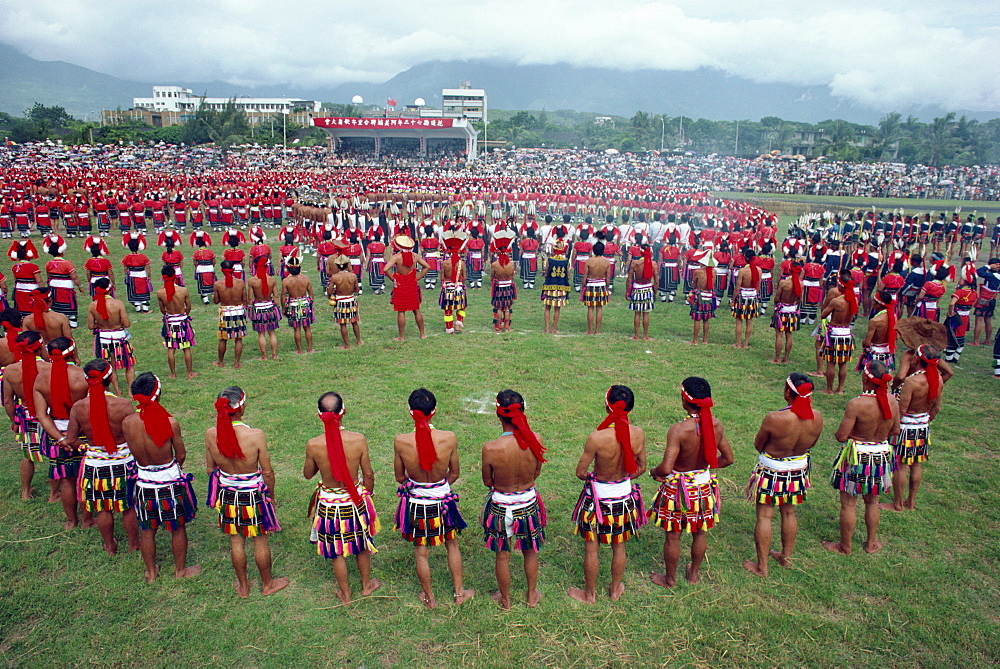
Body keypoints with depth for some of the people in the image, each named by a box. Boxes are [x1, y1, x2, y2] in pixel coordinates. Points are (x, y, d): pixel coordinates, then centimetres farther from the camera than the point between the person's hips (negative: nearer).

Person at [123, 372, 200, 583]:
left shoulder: (127, 423, -14)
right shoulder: (170, 422, -24)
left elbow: (134, 453, 1)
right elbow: (181, 455, -10)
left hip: (144, 481, 3)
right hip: (170, 480, -3)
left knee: (147, 530, 20)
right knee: (178, 528, 17)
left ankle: (151, 572, 38)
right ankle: (180, 570, 33)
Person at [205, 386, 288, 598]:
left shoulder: (211, 434, -15)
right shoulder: (256, 435, -27)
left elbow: (210, 468, 0)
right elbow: (267, 472, -15)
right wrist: (271, 496, 3)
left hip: (228, 494, 3)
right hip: (254, 494, -3)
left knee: (236, 542, 21)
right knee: (261, 542, 18)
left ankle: (243, 586, 40)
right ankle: (267, 584, 38)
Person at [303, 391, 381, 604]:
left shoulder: (313, 445, -22)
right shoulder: (358, 440, -22)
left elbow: (307, 474, -3)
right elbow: (368, 475, -10)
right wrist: (367, 494, 9)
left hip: (329, 505, 0)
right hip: (355, 502, 0)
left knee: (337, 552, 20)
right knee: (361, 546, 25)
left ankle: (345, 594, 38)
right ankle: (366, 585, 45)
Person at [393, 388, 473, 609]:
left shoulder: (400, 441, -23)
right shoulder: (449, 438, -22)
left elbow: (400, 477, -7)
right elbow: (454, 474, -6)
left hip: (416, 502, 0)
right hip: (443, 501, 0)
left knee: (421, 552, 20)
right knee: (452, 544, 25)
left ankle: (429, 598, 39)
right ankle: (459, 592, 40)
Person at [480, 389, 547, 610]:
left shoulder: (490, 448, -29)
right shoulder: (535, 440, -21)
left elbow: (487, 481, -11)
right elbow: (536, 473, -4)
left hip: (501, 506, -2)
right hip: (529, 504, 2)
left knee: (503, 555, 22)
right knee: (530, 551, 27)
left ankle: (505, 600, 42)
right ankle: (532, 596, 46)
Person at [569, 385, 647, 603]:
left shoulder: (597, 438, -29)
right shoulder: (638, 434, -17)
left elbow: (580, 472, -18)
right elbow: (641, 467, -1)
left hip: (598, 497, -4)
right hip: (624, 495, 4)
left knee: (591, 548, 17)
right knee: (619, 547, 24)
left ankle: (590, 594, 34)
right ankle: (616, 590, 43)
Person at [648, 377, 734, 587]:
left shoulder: (678, 430, -31)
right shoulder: (716, 425, -13)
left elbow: (666, 469, -31)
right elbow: (728, 458, -1)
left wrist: (654, 472, -9)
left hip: (679, 488, -5)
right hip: (704, 485, 5)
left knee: (672, 536, 16)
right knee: (700, 533, 25)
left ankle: (670, 579, 35)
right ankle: (694, 573, 45)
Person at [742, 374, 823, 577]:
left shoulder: (774, 419, -29)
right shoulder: (817, 417, -15)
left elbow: (758, 445, -13)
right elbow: (812, 444, 3)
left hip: (771, 471, -5)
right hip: (798, 470, 5)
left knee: (764, 516, 8)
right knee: (789, 513, 23)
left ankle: (761, 566, 18)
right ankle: (786, 557, 40)